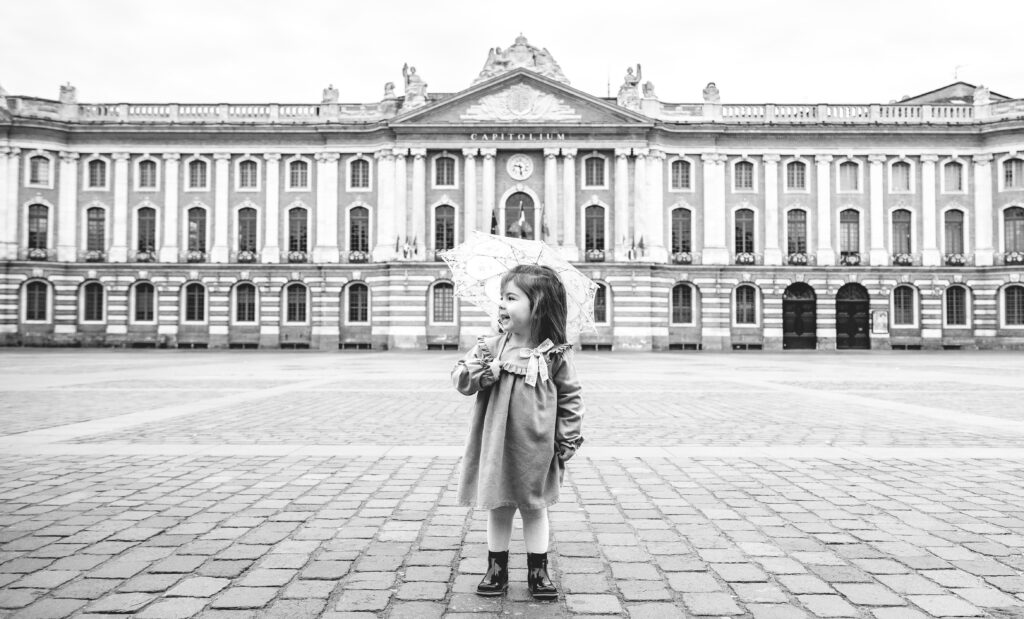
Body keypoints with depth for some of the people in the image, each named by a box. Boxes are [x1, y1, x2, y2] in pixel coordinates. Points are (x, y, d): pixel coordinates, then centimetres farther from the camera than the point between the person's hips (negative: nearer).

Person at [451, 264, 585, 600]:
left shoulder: (555, 355, -8)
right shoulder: (490, 348, -2)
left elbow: (571, 398, -1)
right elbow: (460, 378, -5)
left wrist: (568, 440, -2)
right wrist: (484, 372, -25)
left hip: (535, 450, -2)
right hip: (496, 447, 2)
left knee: (534, 509, 12)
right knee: (498, 509, 13)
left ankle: (538, 572, 26)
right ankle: (497, 569, 29)